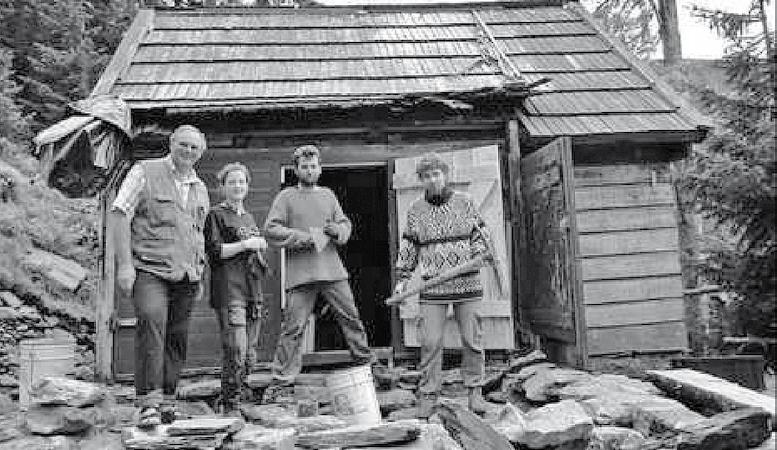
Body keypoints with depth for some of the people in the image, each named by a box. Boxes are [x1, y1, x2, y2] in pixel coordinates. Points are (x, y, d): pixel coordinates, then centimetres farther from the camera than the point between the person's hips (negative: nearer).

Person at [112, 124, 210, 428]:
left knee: (177, 339, 7)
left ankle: (167, 403, 19)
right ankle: (149, 404, -21)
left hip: (185, 276, 6)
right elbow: (119, 214, -5)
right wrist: (124, 264, -13)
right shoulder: (145, 172, 2)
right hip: (149, 269, -5)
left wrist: (200, 276, 20)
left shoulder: (200, 189, 19)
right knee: (151, 323, -25)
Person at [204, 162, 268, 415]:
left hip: (252, 289, 7)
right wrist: (245, 244, -12)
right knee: (235, 350, -13)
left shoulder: (248, 217, 22)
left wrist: (260, 247, 11)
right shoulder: (216, 215, 2)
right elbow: (214, 252, -9)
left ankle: (239, 401, 17)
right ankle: (230, 407, -6)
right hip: (229, 289, -7)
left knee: (248, 352, 8)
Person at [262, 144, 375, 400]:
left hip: (333, 271, 4)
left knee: (351, 317, 9)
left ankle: (365, 361, 25)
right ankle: (281, 379, 4)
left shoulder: (328, 195, 17)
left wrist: (337, 230, -4)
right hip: (300, 273, -4)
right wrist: (303, 237, -14)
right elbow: (270, 230, -5)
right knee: (293, 326, -4)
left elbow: (345, 224, 20)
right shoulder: (286, 197, 4)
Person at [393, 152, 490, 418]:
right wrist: (402, 279, 6)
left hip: (467, 283, 0)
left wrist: (477, 254, -8)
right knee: (430, 342, -1)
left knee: (471, 339, 5)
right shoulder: (416, 210, 7)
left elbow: (480, 233, 11)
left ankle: (474, 391, 20)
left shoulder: (464, 202, 5)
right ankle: (427, 395, 9)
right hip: (432, 286, 0)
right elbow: (408, 247, 11)